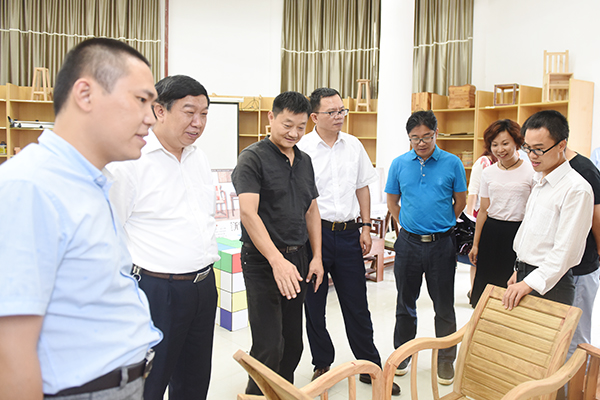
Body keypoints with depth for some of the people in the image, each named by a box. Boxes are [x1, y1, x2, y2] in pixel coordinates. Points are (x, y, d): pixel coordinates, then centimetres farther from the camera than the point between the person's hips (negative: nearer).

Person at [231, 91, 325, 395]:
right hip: (263, 261, -7)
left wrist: (316, 257, 10)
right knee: (269, 346, -5)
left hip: (297, 259, 7)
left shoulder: (304, 161, 12)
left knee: (292, 343, 14)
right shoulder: (253, 158, -10)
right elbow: (248, 213, -21)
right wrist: (277, 260, -29)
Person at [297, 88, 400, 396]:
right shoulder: (302, 149, -6)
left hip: (348, 232, 3)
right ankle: (322, 365, 28)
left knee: (357, 306, 10)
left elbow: (363, 187, 14)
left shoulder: (353, 145, 8)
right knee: (313, 306, 10)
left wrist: (366, 226, 8)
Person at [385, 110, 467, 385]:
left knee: (444, 305, 7)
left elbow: (460, 201, 6)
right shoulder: (399, 164, 2)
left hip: (441, 244, -2)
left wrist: (440, 225, 8)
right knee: (405, 303, 14)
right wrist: (407, 224, 8)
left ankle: (446, 359, 23)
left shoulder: (452, 163, -3)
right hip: (408, 242, 2)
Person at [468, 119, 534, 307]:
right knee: (485, 283, 8)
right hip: (490, 233, 4)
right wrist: (475, 244, 12)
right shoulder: (488, 173, 7)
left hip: (518, 234, -4)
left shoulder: (531, 172, -5)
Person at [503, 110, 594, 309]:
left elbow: (564, 252, -20)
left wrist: (530, 283, -22)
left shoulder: (577, 189, -17)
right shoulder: (538, 181, 11)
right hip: (525, 278, 8)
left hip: (550, 285, -7)